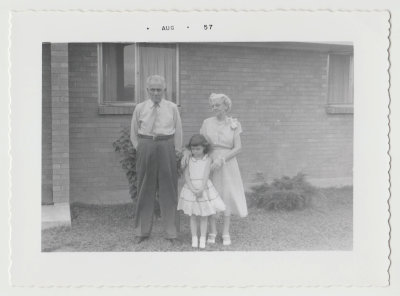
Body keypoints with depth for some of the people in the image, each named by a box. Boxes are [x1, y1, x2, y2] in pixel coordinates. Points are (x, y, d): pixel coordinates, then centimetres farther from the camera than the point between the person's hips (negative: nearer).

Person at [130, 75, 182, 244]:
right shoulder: (140, 108, 4)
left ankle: (171, 232, 13)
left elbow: (178, 133, 8)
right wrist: (141, 150, 7)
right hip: (145, 149, 1)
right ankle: (141, 231, 17)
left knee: (168, 191, 3)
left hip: (166, 149, 0)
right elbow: (134, 133, 12)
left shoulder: (172, 108, 4)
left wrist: (174, 152, 5)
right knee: (145, 191, 6)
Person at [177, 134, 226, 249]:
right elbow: (186, 175, -5)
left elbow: (206, 175, -14)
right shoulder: (189, 160, 1)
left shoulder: (207, 160, -4)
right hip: (191, 189, 1)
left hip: (204, 189, -1)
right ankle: (194, 239, 16)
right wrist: (192, 189, -18)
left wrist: (201, 190, -25)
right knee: (193, 216, 7)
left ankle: (202, 239, 15)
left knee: (204, 217, 6)